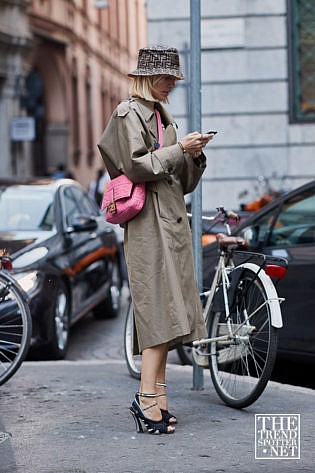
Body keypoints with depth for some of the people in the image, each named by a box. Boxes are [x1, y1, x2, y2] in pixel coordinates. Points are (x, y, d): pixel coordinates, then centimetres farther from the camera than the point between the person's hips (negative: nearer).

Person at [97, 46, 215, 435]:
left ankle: (157, 398, 9)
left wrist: (194, 154, 3)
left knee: (166, 311, 6)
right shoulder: (129, 113, -5)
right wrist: (179, 149, -14)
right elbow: (136, 167, -16)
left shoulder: (162, 115, 21)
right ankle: (147, 399, -19)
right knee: (160, 307, -16)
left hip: (172, 220, 9)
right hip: (149, 220, -9)